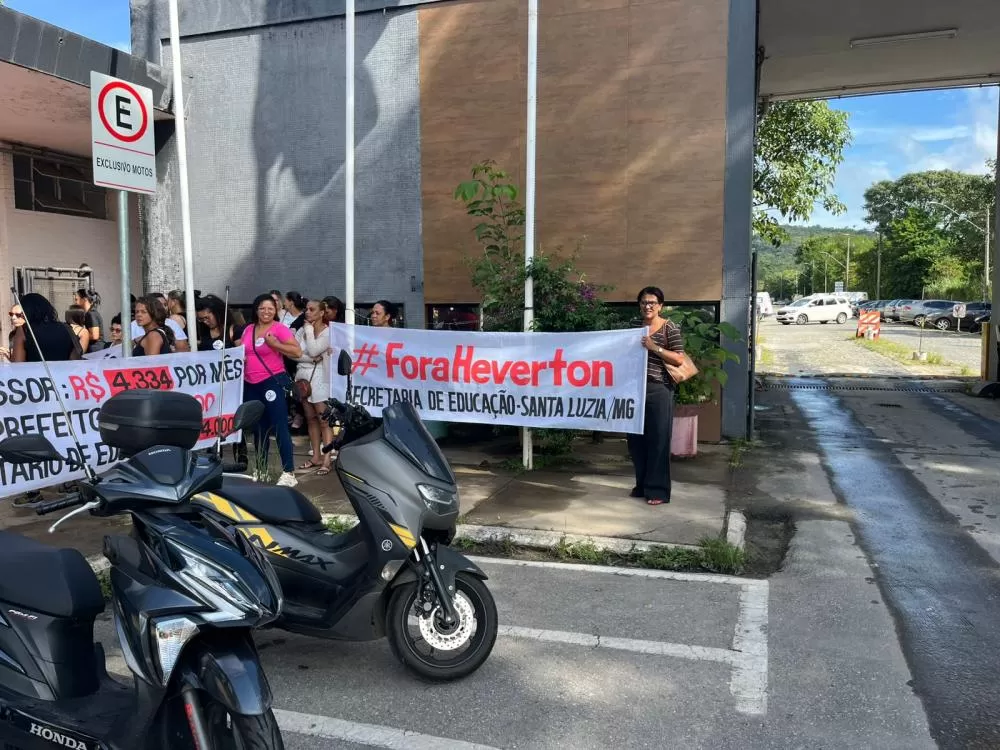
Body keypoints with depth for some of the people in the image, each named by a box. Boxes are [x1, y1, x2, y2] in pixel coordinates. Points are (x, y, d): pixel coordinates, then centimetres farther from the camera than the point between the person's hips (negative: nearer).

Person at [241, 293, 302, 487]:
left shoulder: (280, 329, -7)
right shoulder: (248, 329, 10)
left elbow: (297, 352, -15)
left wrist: (275, 344, -22)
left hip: (273, 382, -6)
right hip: (250, 384, 6)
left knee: (279, 427, -8)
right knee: (258, 429, 15)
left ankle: (289, 473, -6)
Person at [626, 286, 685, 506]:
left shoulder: (670, 328, -2)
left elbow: (679, 359, -10)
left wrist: (655, 348, -18)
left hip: (659, 390, -6)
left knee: (657, 439, -3)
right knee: (637, 439, 9)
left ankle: (658, 490, 4)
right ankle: (641, 485, 21)